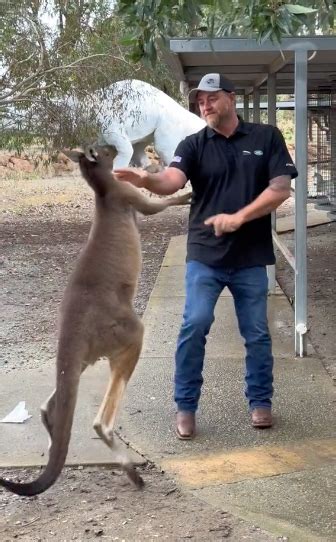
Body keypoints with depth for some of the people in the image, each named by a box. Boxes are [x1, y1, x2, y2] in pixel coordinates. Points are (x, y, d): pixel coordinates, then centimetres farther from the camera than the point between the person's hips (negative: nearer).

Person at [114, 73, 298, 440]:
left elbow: (281, 188, -7)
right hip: (204, 255, 0)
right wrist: (146, 180, -42)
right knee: (194, 326, -7)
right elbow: (172, 180, -19)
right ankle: (185, 406, 7)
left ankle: (260, 401, 28)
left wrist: (238, 218, -18)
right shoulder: (193, 145, 1)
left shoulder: (266, 137, 1)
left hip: (251, 258, 0)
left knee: (257, 333, 10)